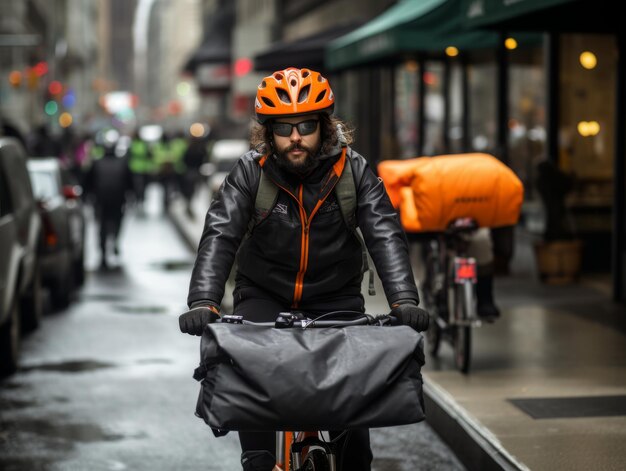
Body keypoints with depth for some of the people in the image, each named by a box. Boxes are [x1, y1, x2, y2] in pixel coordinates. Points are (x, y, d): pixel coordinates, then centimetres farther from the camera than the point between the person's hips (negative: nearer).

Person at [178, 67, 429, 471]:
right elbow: (220, 234, -23)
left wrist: (404, 299, -36)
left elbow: (386, 234, -20)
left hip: (335, 297, 0)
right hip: (264, 295, 0)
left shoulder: (353, 170, -12)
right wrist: (203, 301, -38)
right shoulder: (252, 171, -14)